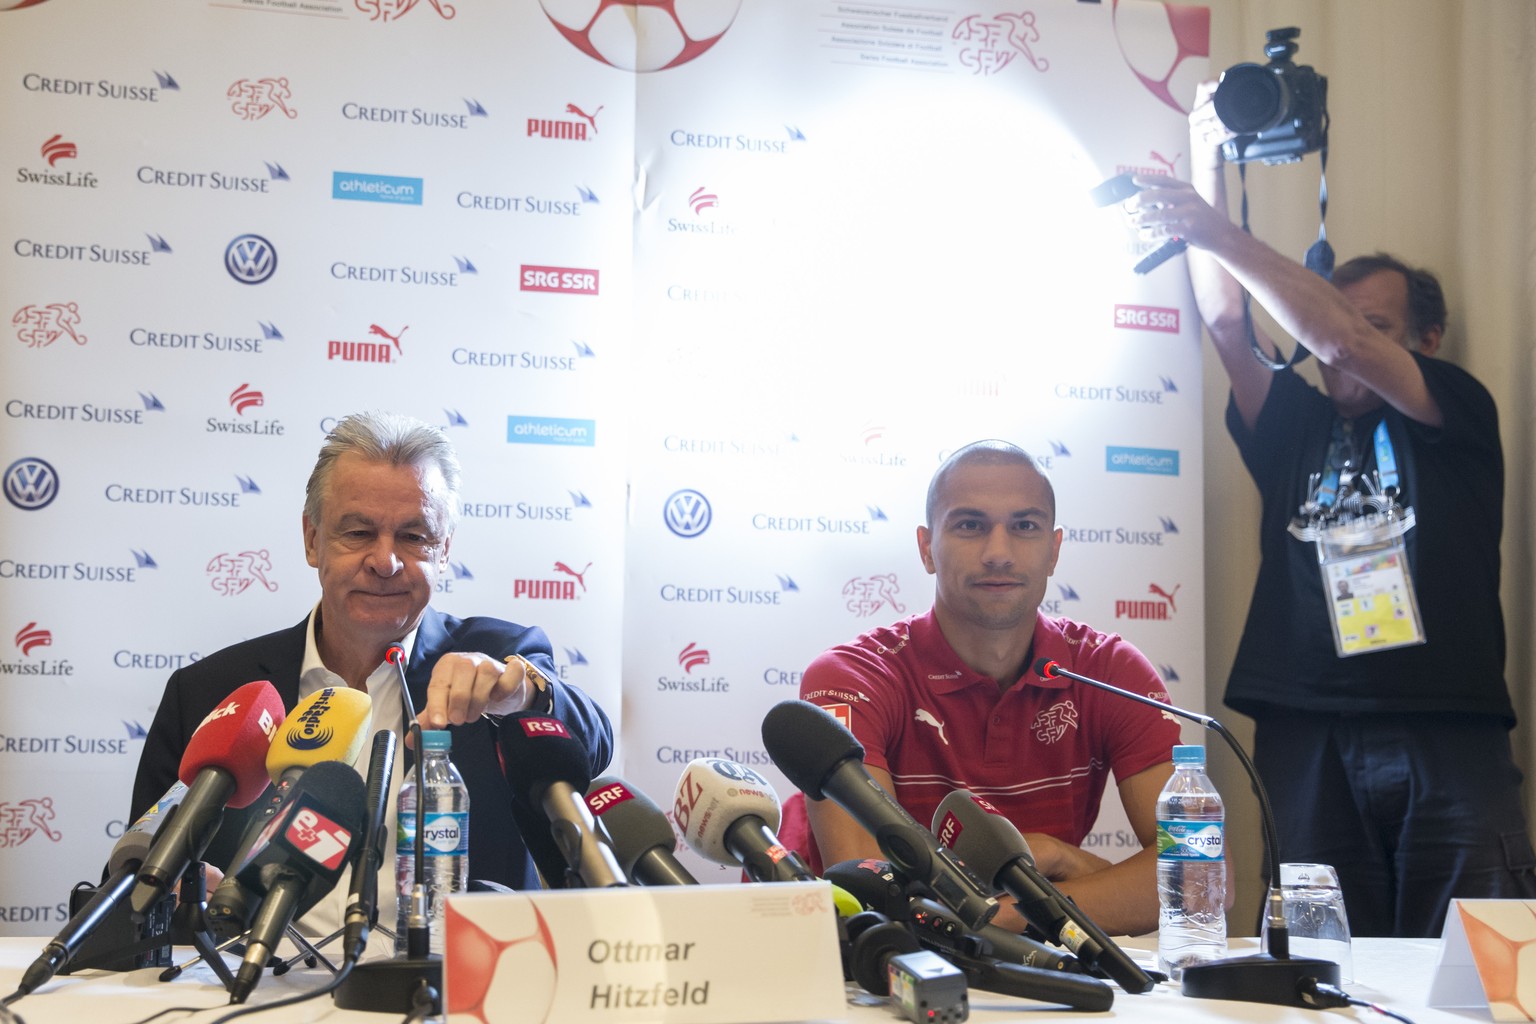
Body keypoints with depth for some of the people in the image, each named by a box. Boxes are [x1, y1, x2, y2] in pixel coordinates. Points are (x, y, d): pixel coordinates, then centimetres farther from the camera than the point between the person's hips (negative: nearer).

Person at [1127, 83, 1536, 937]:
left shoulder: (1459, 415, 12)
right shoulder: (1296, 429, 21)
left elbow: (1347, 340, -3)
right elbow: (1226, 323, 12)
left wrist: (1218, 232, -7)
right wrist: (1209, 163, 8)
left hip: (1446, 738, -2)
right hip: (1310, 734, 3)